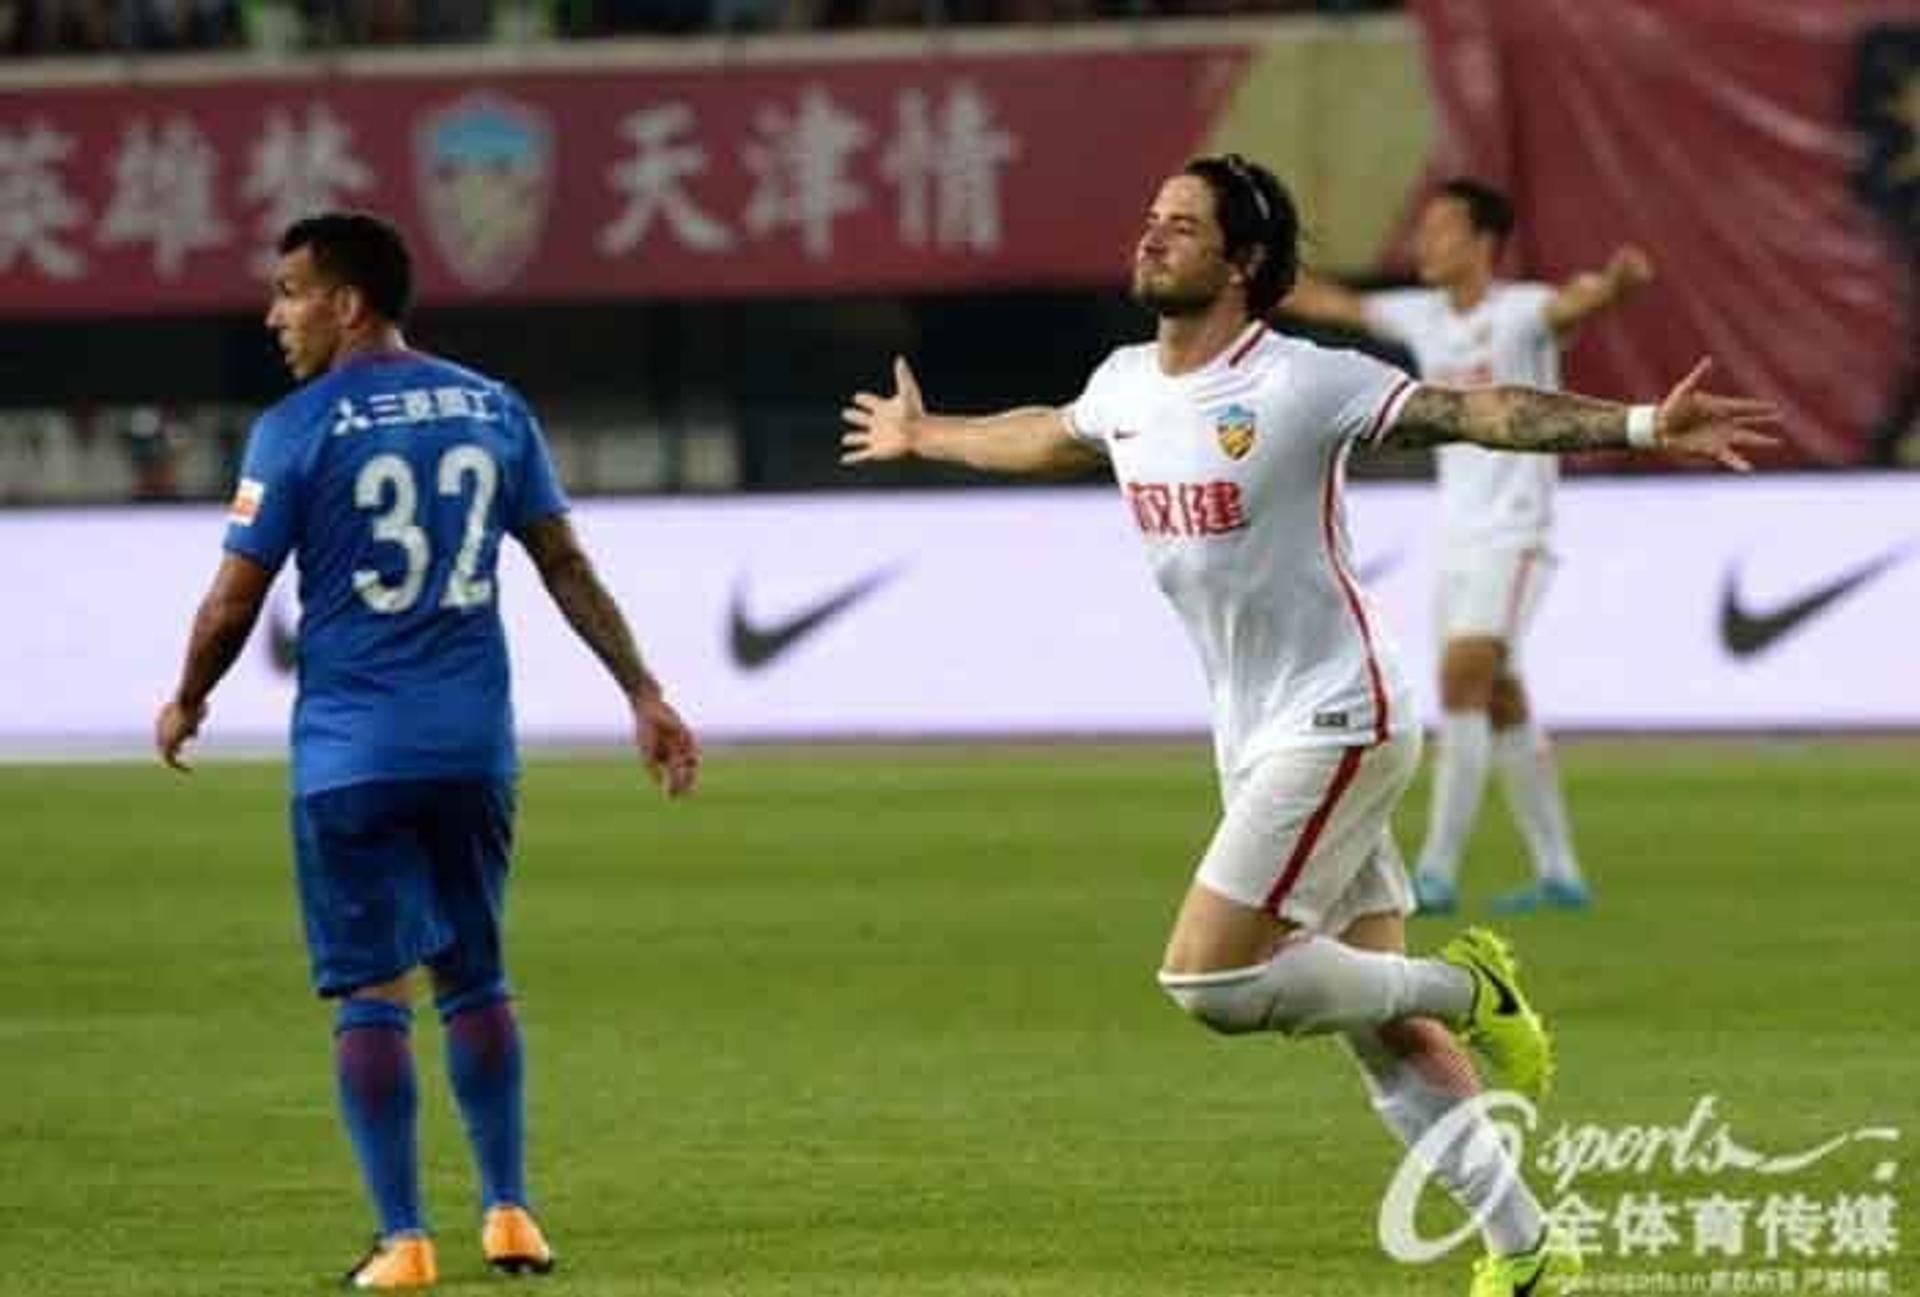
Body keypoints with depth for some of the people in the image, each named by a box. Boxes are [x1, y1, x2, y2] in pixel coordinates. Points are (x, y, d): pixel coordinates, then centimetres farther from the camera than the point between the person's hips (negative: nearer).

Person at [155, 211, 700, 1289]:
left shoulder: (299, 430, -8)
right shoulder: (495, 411, 6)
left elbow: (234, 600, -5)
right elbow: (570, 569, 8)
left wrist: (187, 705, 12)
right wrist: (644, 693, 14)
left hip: (351, 754, -4)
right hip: (475, 746, 4)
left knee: (371, 993, 0)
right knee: (475, 978, 17)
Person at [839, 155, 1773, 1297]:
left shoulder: (1302, 385, -15)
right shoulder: (1127, 387, 8)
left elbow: (1465, 411, -22)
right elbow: (1047, 436, 30)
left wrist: (1641, 426, -33)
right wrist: (924, 437, 46)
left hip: (1336, 723, -8)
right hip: (1257, 739, 8)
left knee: (1208, 980, -17)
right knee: (1384, 1036, 7)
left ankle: (1465, 988, 1)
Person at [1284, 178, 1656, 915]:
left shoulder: (1520, 314, -13)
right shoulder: (1422, 317, 9)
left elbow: (1576, 303, -34)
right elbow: (1336, 304, 22)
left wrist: (1616, 281, -55)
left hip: (1512, 536, -8)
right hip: (1457, 539, 8)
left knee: (1462, 683, -16)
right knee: (1500, 708, 9)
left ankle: (1437, 873, -17)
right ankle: (1558, 873, 16)